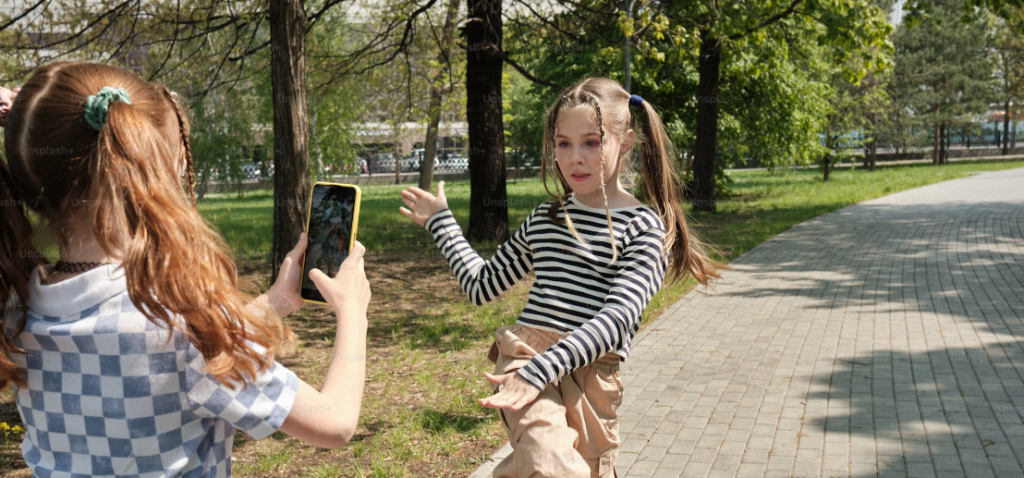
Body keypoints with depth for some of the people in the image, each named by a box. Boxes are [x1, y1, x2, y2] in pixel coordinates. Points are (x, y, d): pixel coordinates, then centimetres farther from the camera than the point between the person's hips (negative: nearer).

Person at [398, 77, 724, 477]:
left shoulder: (645, 227, 1)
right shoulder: (543, 219, 16)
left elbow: (616, 319, -13)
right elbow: (482, 285, 26)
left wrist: (541, 369, -24)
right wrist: (441, 221, 29)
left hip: (591, 375, -1)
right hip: (525, 353, 1)